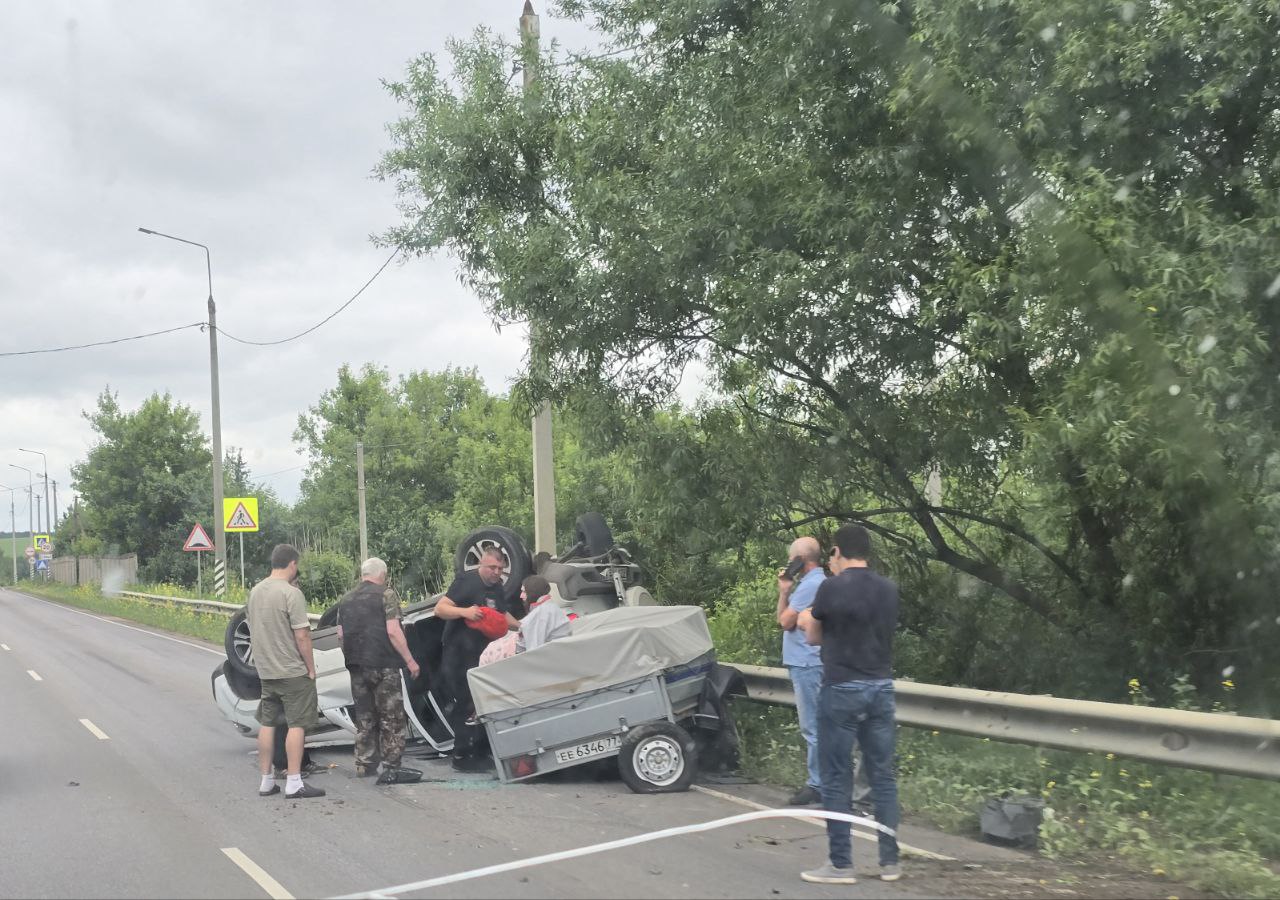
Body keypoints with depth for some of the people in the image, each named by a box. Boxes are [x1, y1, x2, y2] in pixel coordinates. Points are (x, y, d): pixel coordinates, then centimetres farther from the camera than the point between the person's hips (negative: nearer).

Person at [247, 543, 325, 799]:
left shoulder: (255, 591, 7)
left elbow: (253, 628, 14)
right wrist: (311, 668, -9)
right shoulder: (291, 593, -17)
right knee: (297, 725, -1)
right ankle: (294, 783, -1)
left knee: (267, 723, 13)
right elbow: (302, 636, -18)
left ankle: (266, 781, 19)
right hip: (292, 672, -7)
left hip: (265, 672, 7)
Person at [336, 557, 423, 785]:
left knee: (364, 716, 15)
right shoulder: (386, 595, -7)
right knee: (392, 717, -2)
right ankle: (392, 768, -6)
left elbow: (341, 634, 15)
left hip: (357, 666, 6)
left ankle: (364, 765, 19)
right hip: (383, 665, -6)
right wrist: (410, 661, -10)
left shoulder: (346, 599, 13)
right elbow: (393, 631, -14)